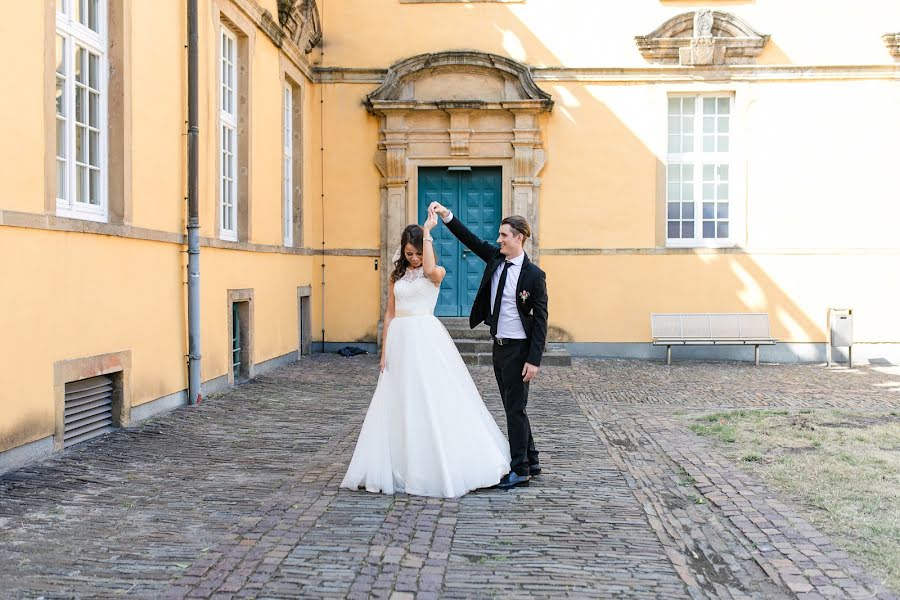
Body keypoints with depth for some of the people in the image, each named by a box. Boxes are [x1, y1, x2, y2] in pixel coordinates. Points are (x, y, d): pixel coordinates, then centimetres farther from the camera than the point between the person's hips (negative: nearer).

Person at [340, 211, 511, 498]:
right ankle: (400, 468, 16)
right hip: (401, 341, 5)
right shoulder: (397, 275, 12)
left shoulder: (436, 273, -1)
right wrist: (384, 350, 7)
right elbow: (390, 313, 13)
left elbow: (430, 269, -26)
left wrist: (427, 232, -20)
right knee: (400, 404, 6)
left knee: (433, 401, -5)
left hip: (427, 339, -4)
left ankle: (440, 468, 4)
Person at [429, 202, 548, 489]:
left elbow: (541, 320, -14)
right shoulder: (496, 257, 4)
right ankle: (531, 462, 27)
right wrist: (446, 215, -5)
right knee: (512, 408, 15)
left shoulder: (534, 275, -14)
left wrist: (534, 360, -18)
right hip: (499, 346, 8)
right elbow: (470, 239, 8)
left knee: (515, 409, -2)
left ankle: (519, 470, 7)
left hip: (518, 349, -8)